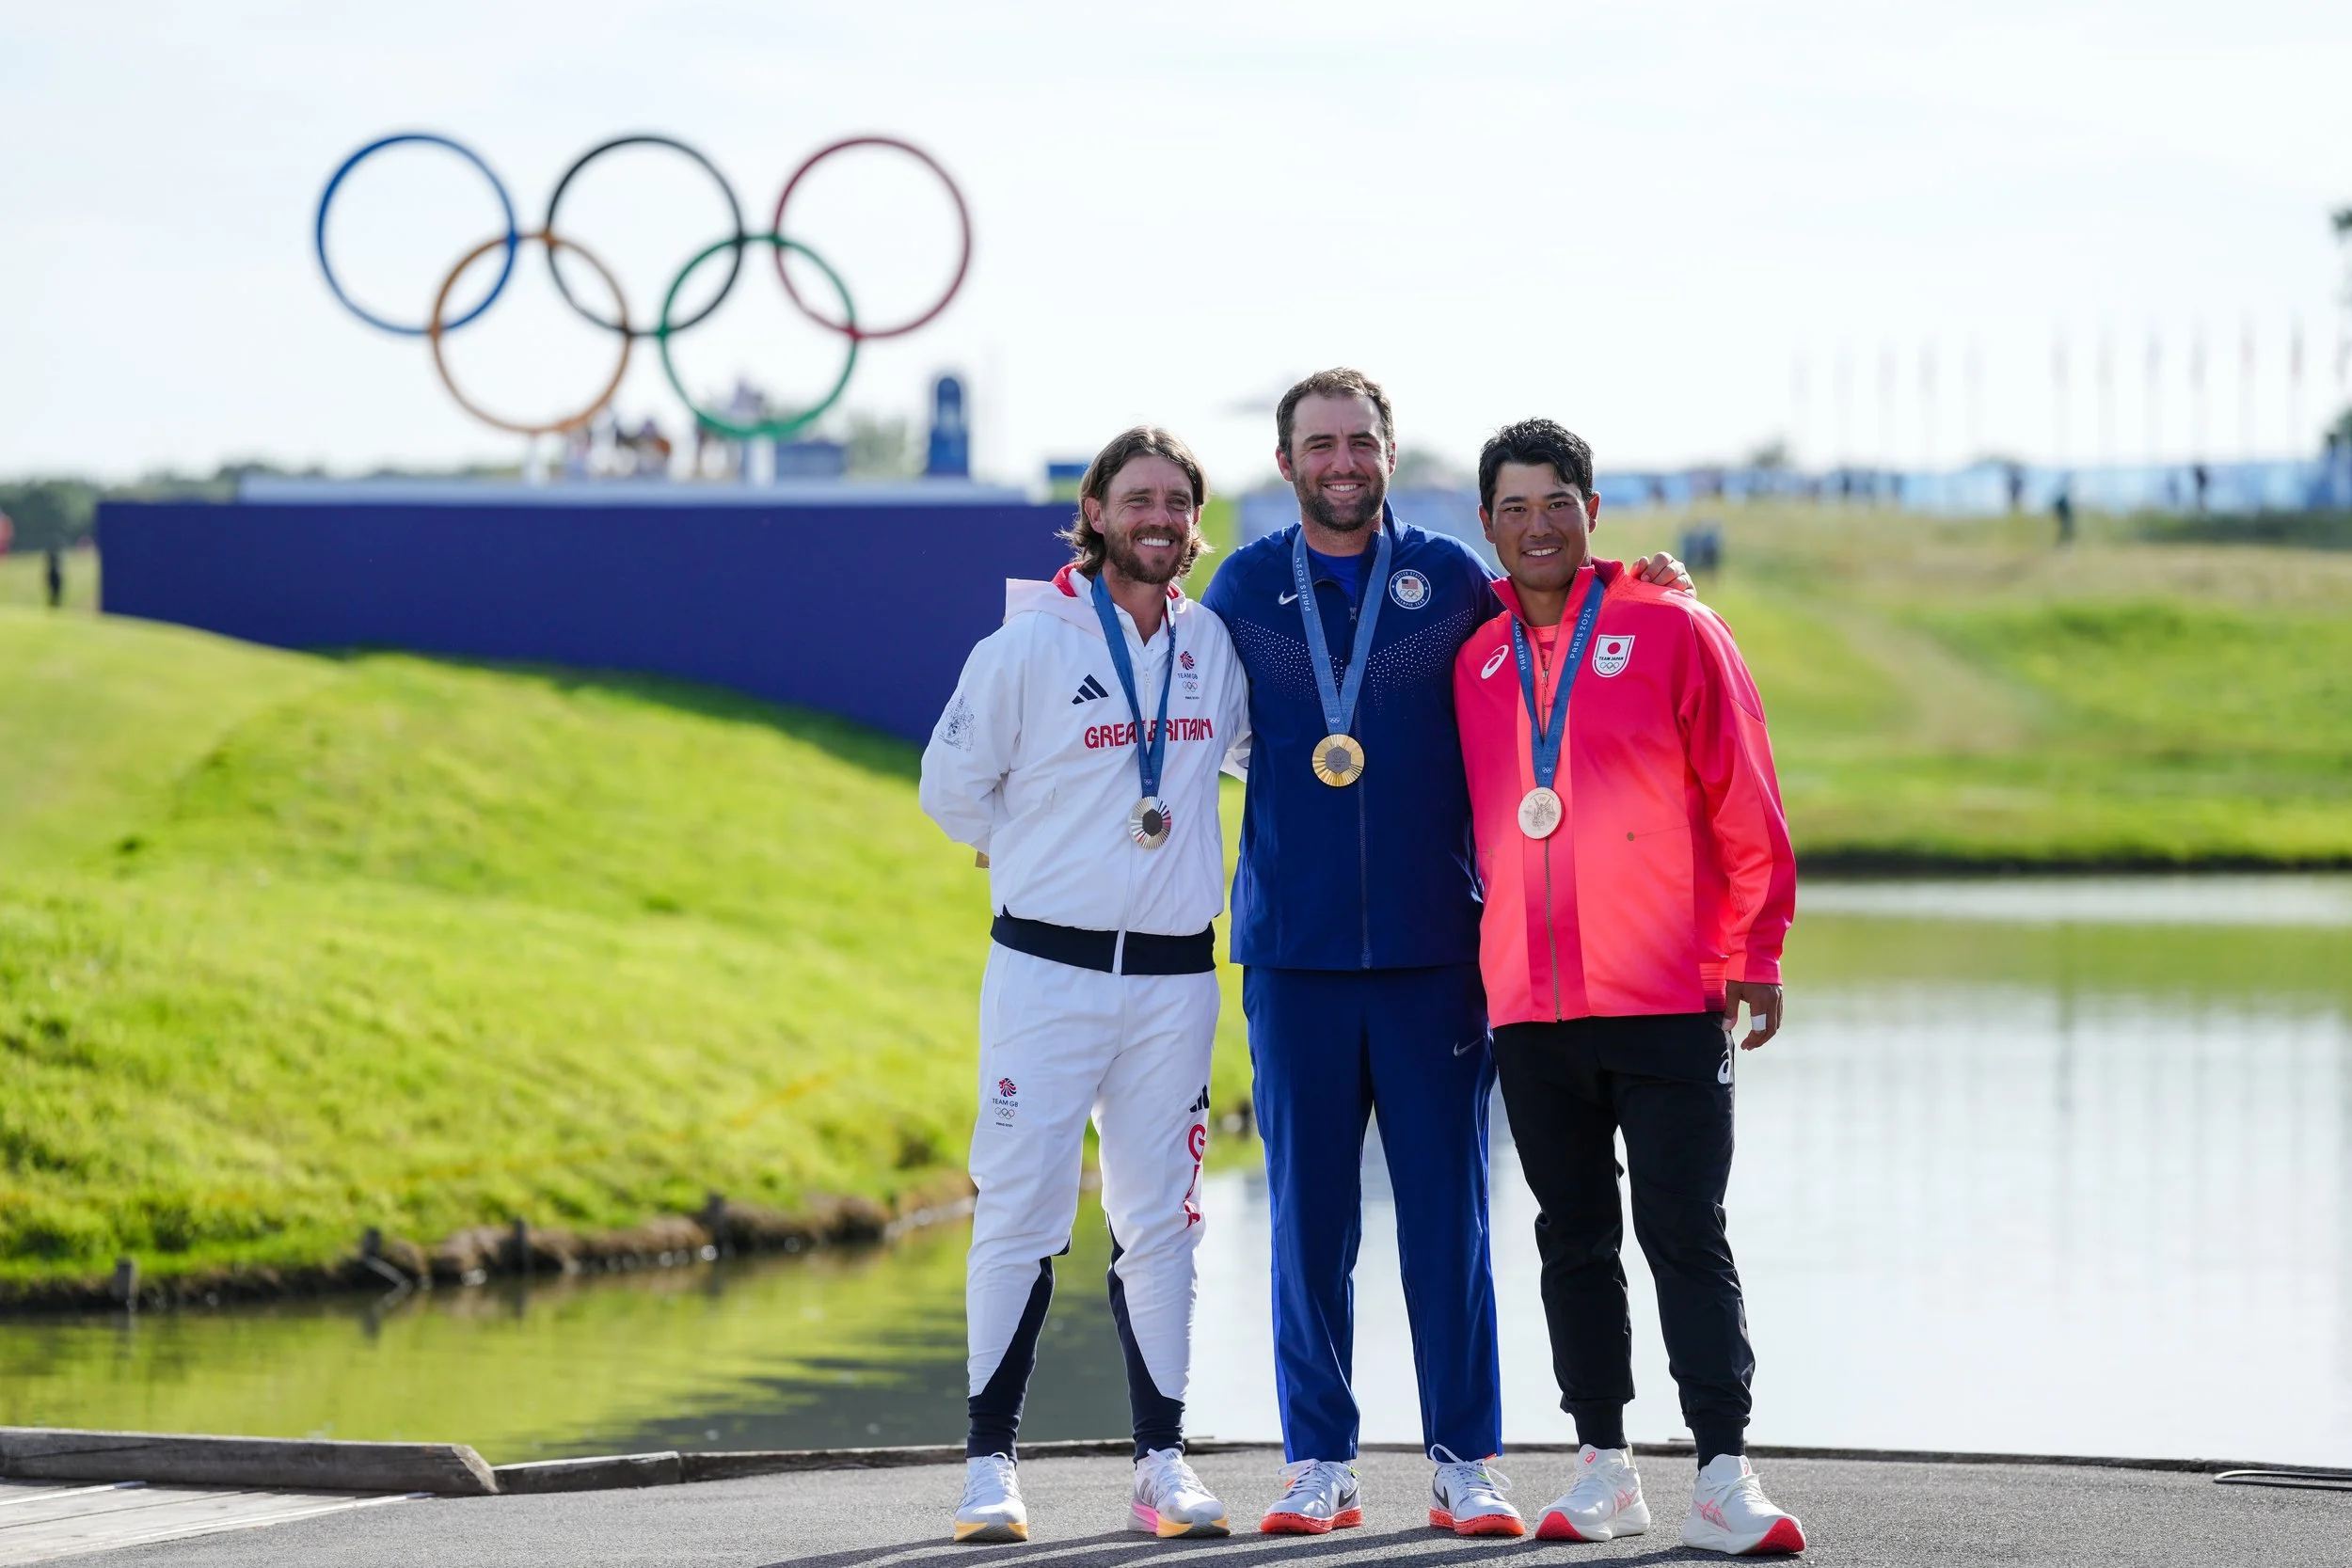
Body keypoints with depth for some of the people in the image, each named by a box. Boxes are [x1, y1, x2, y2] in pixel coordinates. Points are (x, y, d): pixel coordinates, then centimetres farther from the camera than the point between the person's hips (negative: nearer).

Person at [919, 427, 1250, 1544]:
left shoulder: (1217, 645, 6)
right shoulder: (1028, 646, -6)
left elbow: (1261, 752, 23)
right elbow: (952, 787, 2)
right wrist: (1052, 862, 6)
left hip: (1175, 976, 4)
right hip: (1049, 966, -4)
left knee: (1160, 1220, 7)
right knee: (1020, 1212, -6)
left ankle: (1162, 1461, 11)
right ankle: (991, 1461, -1)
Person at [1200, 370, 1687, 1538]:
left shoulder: (1449, 578, 5)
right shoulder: (1245, 587, 8)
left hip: (1432, 947, 0)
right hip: (1294, 948, 1)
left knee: (1447, 1210, 0)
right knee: (1307, 1212, 3)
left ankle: (1463, 1463, 7)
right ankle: (1318, 1465, 10)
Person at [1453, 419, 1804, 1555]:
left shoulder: (1672, 632, -1)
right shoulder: (1476, 661, 10)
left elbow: (1745, 809, -1)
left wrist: (1751, 956, -4)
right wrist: (1500, 942, 13)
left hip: (1668, 1002, -4)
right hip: (1528, 1004, 4)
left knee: (1685, 1235, -7)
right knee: (1575, 1238, 8)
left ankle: (1722, 1477, -8)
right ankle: (1603, 1467, 15)